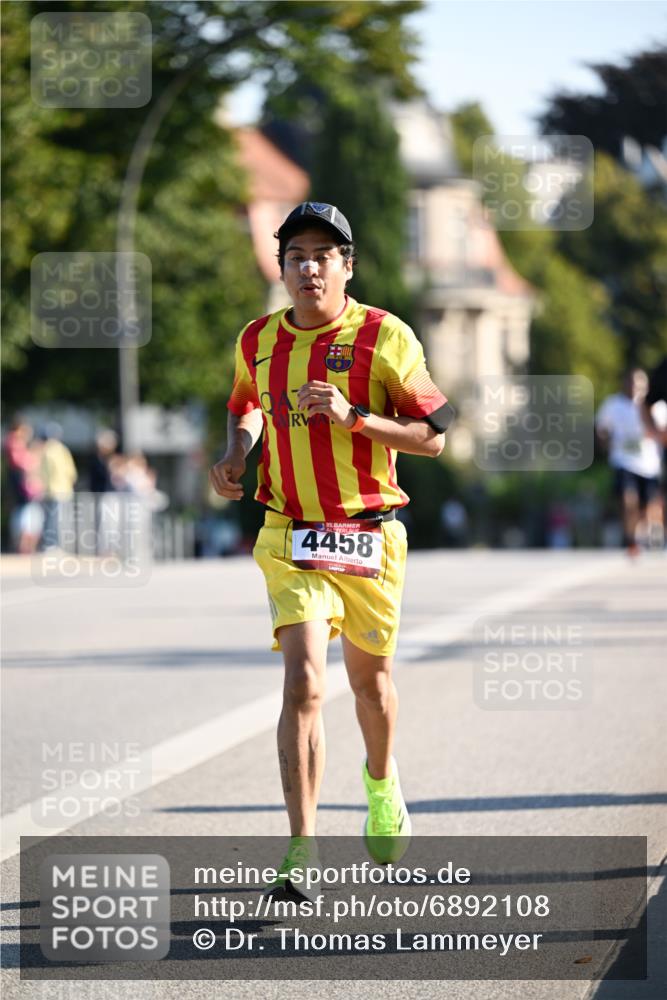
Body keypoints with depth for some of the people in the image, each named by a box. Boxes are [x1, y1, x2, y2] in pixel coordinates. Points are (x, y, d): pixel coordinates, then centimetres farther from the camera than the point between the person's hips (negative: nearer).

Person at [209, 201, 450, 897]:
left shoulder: (385, 337, -8)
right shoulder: (257, 341, 3)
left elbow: (433, 435, -7)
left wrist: (353, 417, -20)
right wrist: (235, 454, 5)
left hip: (369, 537, -1)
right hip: (290, 539, 1)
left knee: (370, 678, 16)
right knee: (303, 683, -15)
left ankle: (381, 784, 48)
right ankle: (302, 851, -15)